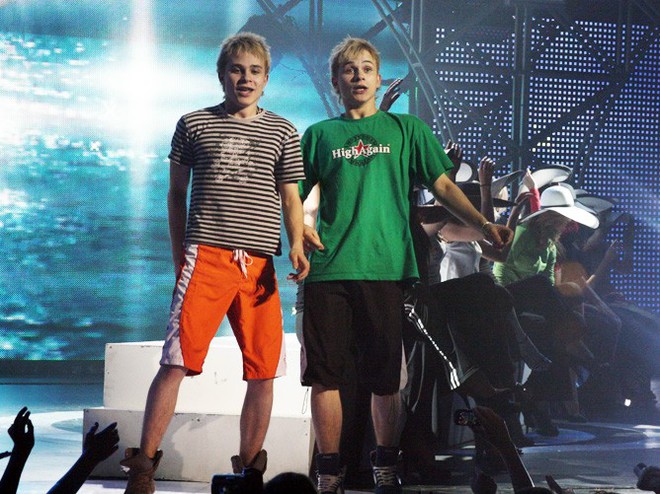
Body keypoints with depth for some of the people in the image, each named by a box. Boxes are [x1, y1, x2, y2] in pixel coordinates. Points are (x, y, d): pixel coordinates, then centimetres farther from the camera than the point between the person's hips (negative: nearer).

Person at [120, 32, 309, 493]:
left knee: (263, 371, 1)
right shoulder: (195, 124, 10)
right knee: (176, 361, -11)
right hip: (206, 256, -2)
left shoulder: (282, 132, 13)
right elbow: (177, 193, 17)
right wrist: (179, 256, 11)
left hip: (260, 264, 2)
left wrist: (296, 247, -7)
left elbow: (291, 197, 10)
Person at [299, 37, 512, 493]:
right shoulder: (320, 135, 15)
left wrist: (483, 224, -5)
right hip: (328, 268, 1)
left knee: (385, 377, 1)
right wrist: (300, 230, -9)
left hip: (386, 267, -1)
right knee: (324, 374, -1)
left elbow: (443, 185, 9)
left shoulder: (406, 129, 14)